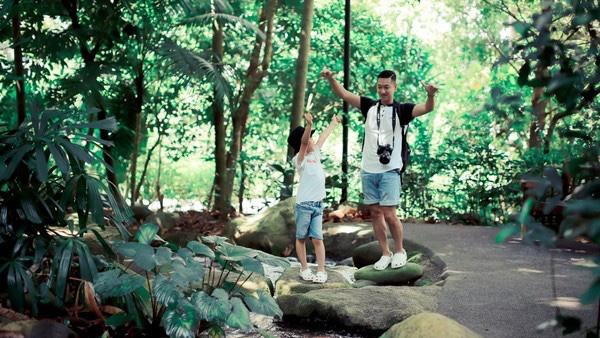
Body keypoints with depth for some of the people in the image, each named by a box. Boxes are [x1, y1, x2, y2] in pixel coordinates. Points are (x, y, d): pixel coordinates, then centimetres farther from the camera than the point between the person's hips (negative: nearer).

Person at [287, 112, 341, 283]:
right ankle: (304, 268, 16)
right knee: (301, 238, 7)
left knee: (317, 238, 0)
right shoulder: (299, 159, -8)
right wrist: (309, 125, -41)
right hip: (304, 204, -5)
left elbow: (323, 137, 26)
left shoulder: (315, 154, 12)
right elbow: (303, 143, -26)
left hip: (318, 204, 5)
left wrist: (333, 123, 40)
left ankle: (321, 270, 0)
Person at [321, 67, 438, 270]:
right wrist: (330, 78, -15)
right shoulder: (369, 106, 8)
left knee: (389, 214, -7)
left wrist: (430, 95, -39)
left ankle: (399, 251, 15)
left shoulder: (401, 110, -2)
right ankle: (385, 254, 20)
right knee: (375, 213, 8)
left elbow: (426, 109, -17)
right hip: (368, 170, 4)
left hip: (390, 171, -4)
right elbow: (343, 94, 3)